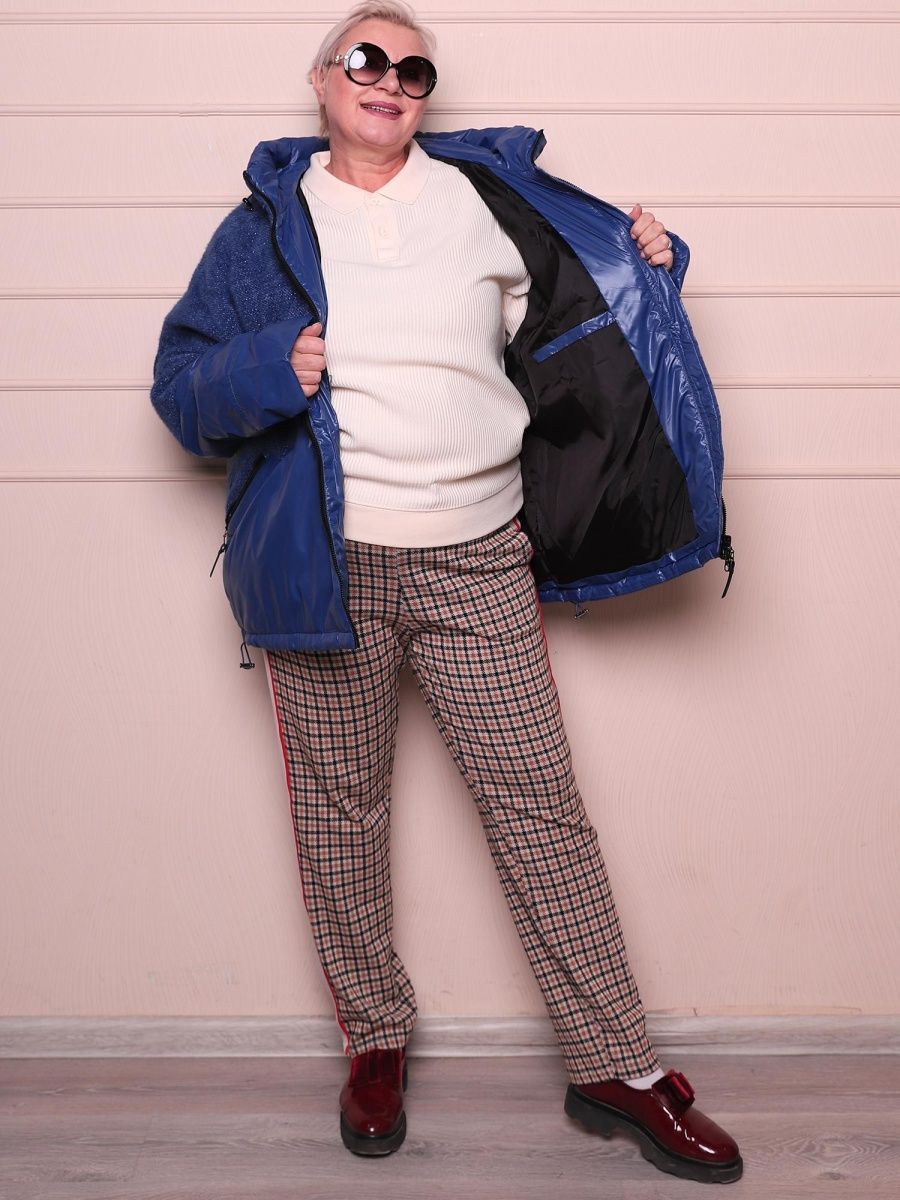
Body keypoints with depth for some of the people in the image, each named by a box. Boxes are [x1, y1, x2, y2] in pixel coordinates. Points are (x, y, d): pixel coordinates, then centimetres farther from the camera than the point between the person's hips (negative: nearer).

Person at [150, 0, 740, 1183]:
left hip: (478, 563, 0)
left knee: (542, 807, 0)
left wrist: (640, 273, 1)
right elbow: (183, 378, 6)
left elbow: (564, 328, 19)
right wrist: (269, 371, -12)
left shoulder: (487, 195, 12)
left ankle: (617, 1067, 12)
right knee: (341, 814, 8)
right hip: (327, 563, 0)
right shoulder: (267, 222, 9)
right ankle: (375, 1042, 29)